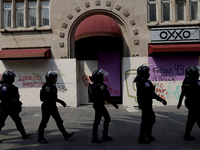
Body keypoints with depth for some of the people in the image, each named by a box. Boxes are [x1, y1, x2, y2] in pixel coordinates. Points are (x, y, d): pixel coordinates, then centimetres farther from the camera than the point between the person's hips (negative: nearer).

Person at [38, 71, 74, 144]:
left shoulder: (52, 85, 12)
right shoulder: (47, 86, -19)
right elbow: (49, 97, -27)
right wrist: (60, 101, -24)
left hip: (52, 106, 10)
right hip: (47, 106, -10)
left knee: (59, 121, 11)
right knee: (44, 122, 2)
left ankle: (65, 135, 17)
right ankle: (40, 138, 15)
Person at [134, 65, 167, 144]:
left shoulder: (139, 81, 11)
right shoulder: (144, 82, -20)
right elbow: (151, 93, -24)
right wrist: (161, 100, -20)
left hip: (145, 104, 10)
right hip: (145, 104, -10)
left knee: (152, 118, 20)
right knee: (145, 120, -2)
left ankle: (148, 135, 32)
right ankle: (141, 138, 7)